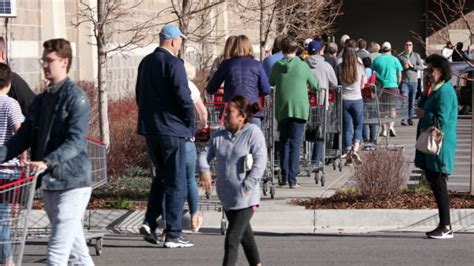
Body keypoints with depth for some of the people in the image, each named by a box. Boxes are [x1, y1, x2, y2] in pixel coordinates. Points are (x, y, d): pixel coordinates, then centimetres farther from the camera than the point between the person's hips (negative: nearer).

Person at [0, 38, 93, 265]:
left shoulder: (75, 97, -10)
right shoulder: (40, 101, 14)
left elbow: (76, 141, -19)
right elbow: (23, 137, 13)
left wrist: (47, 162, -31)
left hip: (71, 182, -8)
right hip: (48, 183, 8)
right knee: (75, 248, 17)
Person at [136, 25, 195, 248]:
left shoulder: (145, 62, 11)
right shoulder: (173, 63, -14)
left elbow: (139, 95, 18)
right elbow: (184, 97, -18)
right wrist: (191, 126, -7)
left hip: (149, 128, 8)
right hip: (171, 129, -7)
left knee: (161, 175, 22)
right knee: (176, 183, 0)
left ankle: (150, 222, 9)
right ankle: (173, 234, 1)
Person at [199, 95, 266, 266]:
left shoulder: (253, 133, -10)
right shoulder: (219, 136, 7)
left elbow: (260, 162, -15)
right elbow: (205, 154, 7)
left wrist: (247, 186, -20)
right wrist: (204, 171, -16)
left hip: (245, 198, -7)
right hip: (226, 196, 7)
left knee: (232, 237, -11)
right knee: (244, 233, 22)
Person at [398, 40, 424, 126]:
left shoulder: (416, 56, 8)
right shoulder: (400, 56, 5)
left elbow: (421, 67, 2)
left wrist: (412, 66, -12)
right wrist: (403, 67, -12)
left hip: (414, 81, 2)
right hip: (404, 81, -2)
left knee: (412, 101, 7)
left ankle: (410, 119, 16)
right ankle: (404, 119, -20)